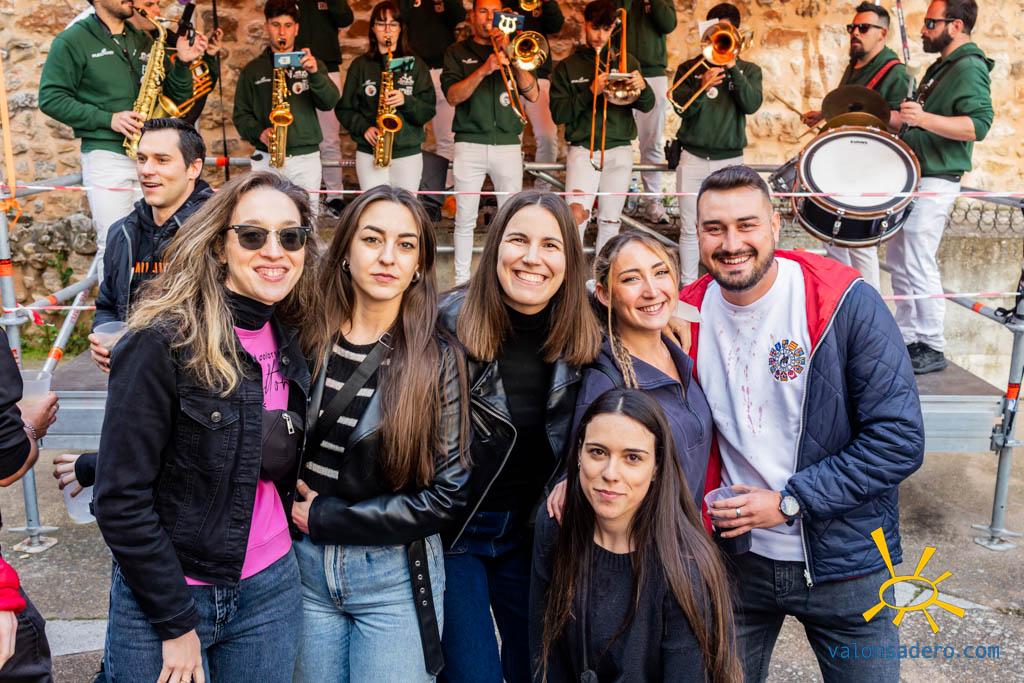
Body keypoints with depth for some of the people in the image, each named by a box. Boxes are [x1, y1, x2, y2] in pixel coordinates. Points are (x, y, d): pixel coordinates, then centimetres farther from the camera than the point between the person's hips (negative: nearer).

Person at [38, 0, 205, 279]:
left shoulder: (144, 41, 16)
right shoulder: (72, 41, 0)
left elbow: (178, 95, 16)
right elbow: (50, 98, -6)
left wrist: (182, 63, -4)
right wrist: (108, 119, -15)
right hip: (106, 156, -5)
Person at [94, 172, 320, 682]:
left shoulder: (289, 342, 1)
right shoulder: (162, 343, -18)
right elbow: (121, 500, -18)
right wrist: (177, 623, -14)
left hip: (272, 588, 5)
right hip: (164, 594, -5)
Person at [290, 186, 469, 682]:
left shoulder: (438, 358, -10)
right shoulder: (307, 338, -2)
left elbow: (447, 494, -11)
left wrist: (324, 518, -11)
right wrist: (290, 509, -7)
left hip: (395, 578, -3)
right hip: (304, 566, 3)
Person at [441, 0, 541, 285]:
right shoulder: (458, 52, 9)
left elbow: (533, 94, 1)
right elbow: (453, 96, -7)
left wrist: (511, 56, -9)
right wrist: (483, 69, -19)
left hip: (508, 145, 2)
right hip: (470, 144, -1)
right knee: (465, 219, 2)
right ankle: (461, 281, 12)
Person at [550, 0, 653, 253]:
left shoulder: (627, 62, 11)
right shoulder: (567, 67, 6)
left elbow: (647, 106, 6)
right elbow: (558, 113, -2)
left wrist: (642, 88, -17)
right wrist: (591, 92, -15)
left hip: (619, 150, 3)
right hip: (583, 149, -2)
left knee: (610, 222, 6)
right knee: (577, 213, -21)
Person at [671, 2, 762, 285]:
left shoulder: (749, 70, 9)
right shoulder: (689, 68, 7)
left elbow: (752, 105, -9)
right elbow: (681, 107, -6)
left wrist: (733, 67, -14)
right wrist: (702, 86, -23)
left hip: (730, 160, 0)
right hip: (693, 158, 0)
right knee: (690, 229, 2)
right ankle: (687, 286, 12)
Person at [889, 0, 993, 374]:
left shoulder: (969, 67, -13)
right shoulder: (941, 66, 17)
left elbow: (979, 125, -25)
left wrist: (924, 118, -35)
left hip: (934, 182, -10)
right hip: (914, 177, 10)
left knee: (918, 266, -9)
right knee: (898, 260, 13)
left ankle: (932, 350, -1)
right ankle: (906, 336, 22)